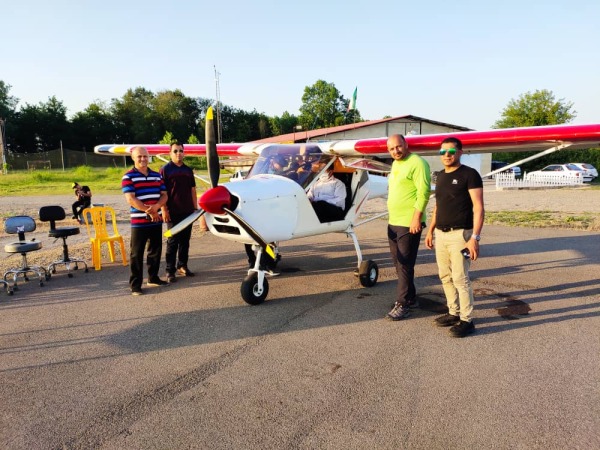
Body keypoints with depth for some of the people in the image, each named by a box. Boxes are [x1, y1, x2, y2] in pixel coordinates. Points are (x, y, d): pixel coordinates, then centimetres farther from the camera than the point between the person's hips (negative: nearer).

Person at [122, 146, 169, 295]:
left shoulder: (157, 175, 11)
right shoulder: (128, 177, -4)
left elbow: (164, 195, 6)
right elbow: (130, 199, -14)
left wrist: (156, 207, -14)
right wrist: (148, 211, -18)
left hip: (156, 221, 5)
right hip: (139, 222, -5)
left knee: (156, 250, 14)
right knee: (137, 254, -1)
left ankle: (153, 278, 28)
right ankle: (135, 284, 4)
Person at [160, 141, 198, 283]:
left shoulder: (188, 170, 14)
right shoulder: (165, 170, -1)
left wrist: (195, 207, 11)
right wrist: (164, 210, -13)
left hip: (188, 211, 5)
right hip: (173, 212, -5)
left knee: (185, 240, 10)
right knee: (173, 241, -2)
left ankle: (182, 266, 22)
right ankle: (170, 271, 4)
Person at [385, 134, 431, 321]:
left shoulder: (417, 163, -12)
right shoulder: (395, 164, 17)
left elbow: (424, 191, -19)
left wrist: (416, 217, -22)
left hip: (409, 223, -10)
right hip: (393, 222, 10)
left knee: (404, 265, -5)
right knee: (399, 263, 15)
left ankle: (402, 304, 4)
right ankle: (411, 298, 28)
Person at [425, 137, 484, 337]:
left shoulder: (469, 174, -8)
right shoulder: (440, 176, 14)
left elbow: (479, 208, -13)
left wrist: (475, 237, -20)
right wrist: (430, 231, 19)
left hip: (459, 234, -7)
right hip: (441, 234, 7)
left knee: (460, 279, -5)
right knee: (446, 277, 12)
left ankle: (466, 320, 6)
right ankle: (454, 313, 25)